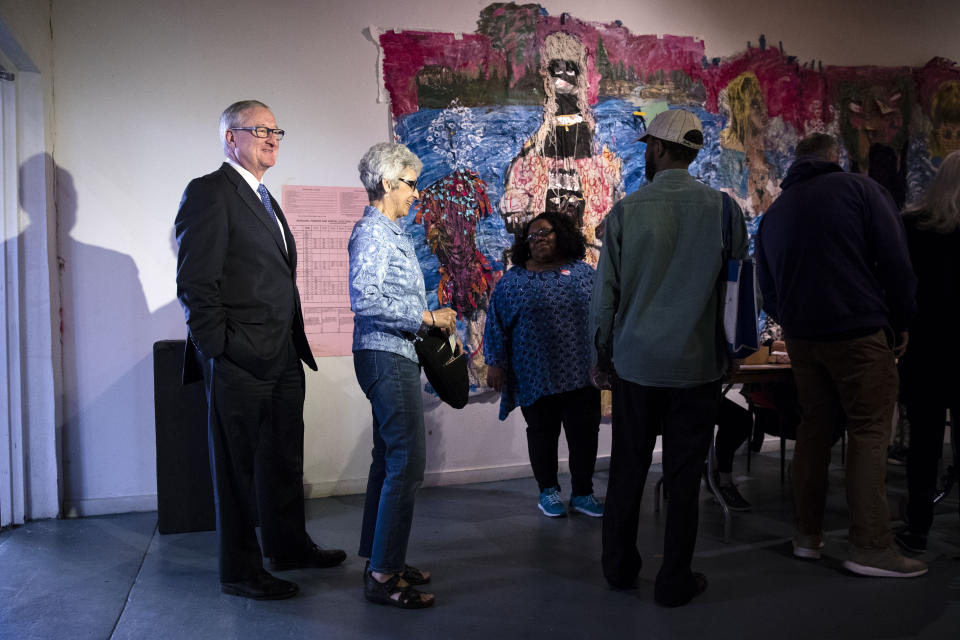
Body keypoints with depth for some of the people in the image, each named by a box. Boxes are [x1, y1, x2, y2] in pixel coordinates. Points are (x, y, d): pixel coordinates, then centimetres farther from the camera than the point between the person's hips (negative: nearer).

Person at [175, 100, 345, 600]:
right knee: (237, 468, 5)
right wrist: (221, 352, -18)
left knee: (284, 459, 19)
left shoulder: (264, 198, 18)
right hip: (239, 364, -9)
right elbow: (194, 283, -16)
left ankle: (288, 546, 35)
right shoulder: (208, 192, -10)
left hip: (283, 358, 9)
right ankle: (240, 571, 20)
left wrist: (294, 343, 14)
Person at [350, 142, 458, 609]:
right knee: (406, 462, -9)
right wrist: (427, 317, -19)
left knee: (389, 460, 14)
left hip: (393, 355, 11)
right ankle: (384, 575, -1)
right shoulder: (372, 232, -13)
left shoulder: (391, 232, 17)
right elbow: (364, 299, -24)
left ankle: (381, 559, 25)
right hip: (385, 356, -11)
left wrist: (434, 320, 10)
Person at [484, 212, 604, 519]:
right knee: (542, 433, 9)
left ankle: (582, 492, 20)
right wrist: (495, 363, -1)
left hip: (582, 374, 1)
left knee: (585, 433, 5)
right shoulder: (514, 280, 4)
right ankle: (548, 491, 26)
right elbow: (496, 322, 4)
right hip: (536, 376, -1)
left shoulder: (583, 272, 7)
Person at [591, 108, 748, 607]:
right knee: (684, 475, 9)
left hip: (635, 363, 0)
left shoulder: (626, 211, -7)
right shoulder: (724, 209, -4)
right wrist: (728, 351, 16)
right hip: (698, 364, 0)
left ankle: (620, 568, 29)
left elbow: (605, 293, -3)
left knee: (628, 468, 14)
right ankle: (675, 581, 20)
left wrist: (602, 356, 10)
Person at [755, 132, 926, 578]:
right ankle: (870, 547, -1)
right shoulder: (860, 189, -2)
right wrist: (901, 322, 3)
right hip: (859, 333, -5)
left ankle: (807, 536, 16)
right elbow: (895, 262, -7)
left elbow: (767, 291, 14)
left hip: (801, 337, 5)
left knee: (814, 427, 13)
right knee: (869, 431, 0)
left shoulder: (774, 212, 12)